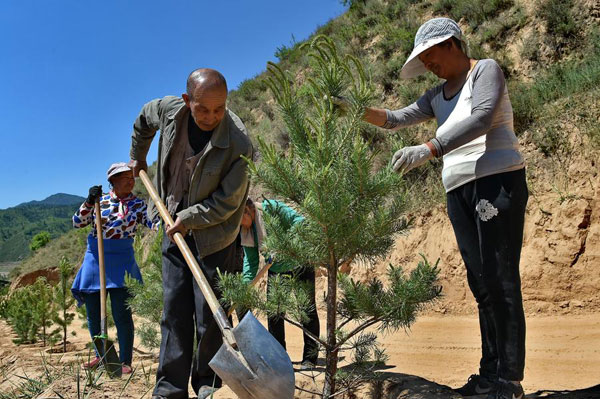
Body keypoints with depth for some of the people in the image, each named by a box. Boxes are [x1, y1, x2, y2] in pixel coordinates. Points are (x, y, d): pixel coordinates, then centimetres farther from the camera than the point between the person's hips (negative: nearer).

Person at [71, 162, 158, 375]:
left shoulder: (137, 204, 2)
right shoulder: (100, 200, 7)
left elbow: (154, 222, -13)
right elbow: (78, 222, 5)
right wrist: (89, 201, -9)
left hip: (121, 260, -3)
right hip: (95, 258, 3)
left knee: (121, 313, -6)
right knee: (93, 313, 11)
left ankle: (125, 361, 6)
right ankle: (100, 355, 29)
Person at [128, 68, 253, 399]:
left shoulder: (237, 144, -24)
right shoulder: (168, 110, -8)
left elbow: (226, 203, -17)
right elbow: (143, 119, 18)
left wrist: (189, 219, -14)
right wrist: (138, 158, 28)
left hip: (213, 235, -4)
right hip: (176, 227, 5)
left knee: (209, 315, 1)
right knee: (174, 311, 7)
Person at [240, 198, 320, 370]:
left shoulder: (271, 208, -20)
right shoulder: (245, 230, -2)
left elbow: (298, 220, -27)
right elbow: (251, 260, 0)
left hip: (300, 264, -5)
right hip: (276, 270, 6)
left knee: (308, 310, 1)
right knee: (273, 313, 2)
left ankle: (310, 359, 12)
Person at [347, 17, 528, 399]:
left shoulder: (486, 70, 0)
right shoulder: (437, 96, 21)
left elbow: (481, 118, -17)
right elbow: (397, 118, 18)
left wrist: (427, 149, -27)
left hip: (497, 180, -7)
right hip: (459, 191, 7)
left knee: (501, 279, -9)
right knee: (480, 282, 5)